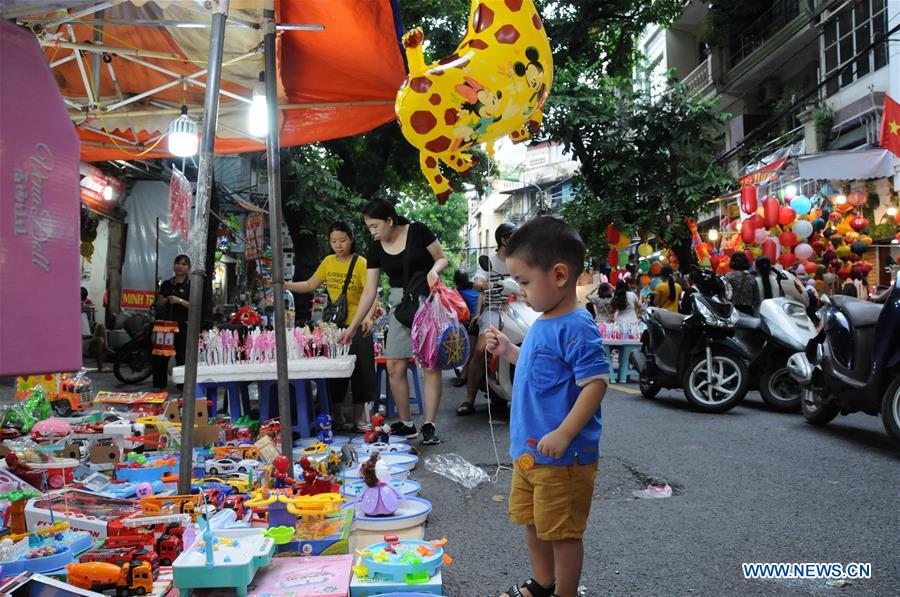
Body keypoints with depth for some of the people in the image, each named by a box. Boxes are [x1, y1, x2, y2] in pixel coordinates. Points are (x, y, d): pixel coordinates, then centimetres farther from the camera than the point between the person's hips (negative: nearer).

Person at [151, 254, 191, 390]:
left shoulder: (191, 285, 1)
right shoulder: (166, 284, 15)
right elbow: (158, 306, 21)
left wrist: (180, 301, -19)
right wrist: (161, 302, -1)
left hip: (182, 326, -5)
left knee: (182, 358, -5)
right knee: (159, 358, 3)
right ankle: (160, 386, 14)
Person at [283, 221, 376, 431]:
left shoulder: (361, 263, -10)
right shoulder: (328, 262, 6)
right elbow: (310, 285, 15)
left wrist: (368, 317, -37)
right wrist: (286, 285, 2)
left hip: (357, 327, -4)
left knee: (359, 372, 1)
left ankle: (358, 419, 13)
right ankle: (337, 419, 19)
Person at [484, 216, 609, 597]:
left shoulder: (576, 328, -21)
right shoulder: (542, 323, 8)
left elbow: (595, 383, -25)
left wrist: (564, 434, -28)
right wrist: (509, 352, 12)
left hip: (563, 456, -10)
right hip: (527, 450, 10)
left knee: (562, 531, 6)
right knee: (534, 523, 23)